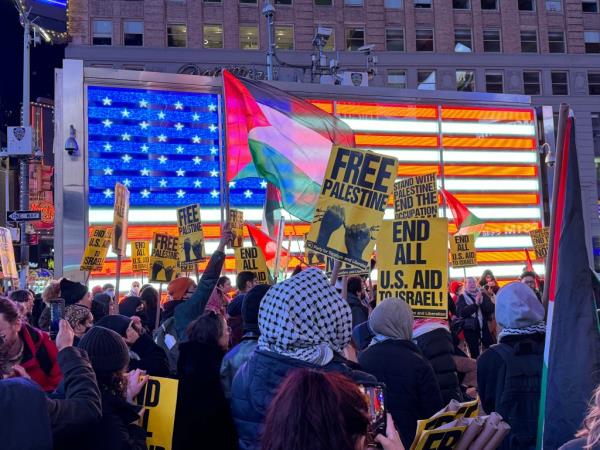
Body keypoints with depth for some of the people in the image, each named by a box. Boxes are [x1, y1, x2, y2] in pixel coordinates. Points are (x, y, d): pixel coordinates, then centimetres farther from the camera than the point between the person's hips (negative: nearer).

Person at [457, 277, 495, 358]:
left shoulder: (483, 295, 6)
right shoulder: (462, 297, 0)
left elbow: (491, 309, -3)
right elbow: (461, 312, -15)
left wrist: (482, 302, -20)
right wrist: (475, 304, -21)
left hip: (484, 327, 2)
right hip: (470, 328, -2)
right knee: (474, 354, 4)